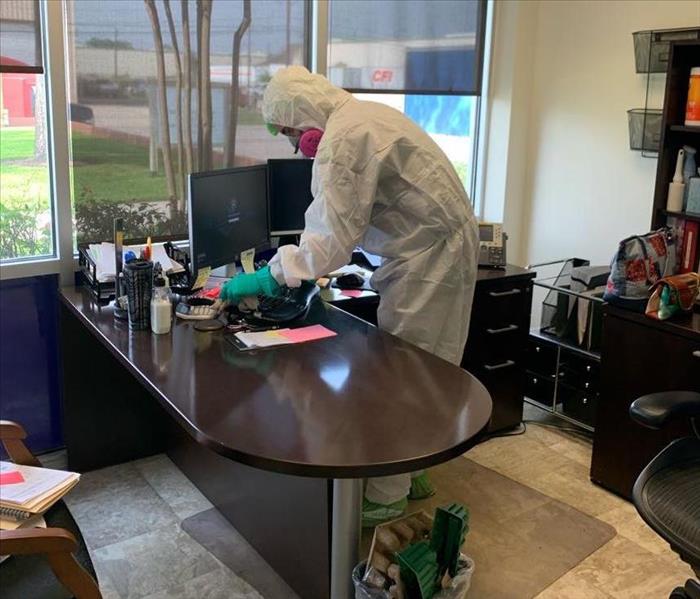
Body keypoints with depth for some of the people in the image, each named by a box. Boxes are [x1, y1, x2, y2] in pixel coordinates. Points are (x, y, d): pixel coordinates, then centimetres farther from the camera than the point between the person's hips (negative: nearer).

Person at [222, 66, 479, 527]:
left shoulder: (342, 139, -20)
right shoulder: (364, 115, 13)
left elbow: (333, 238, -24)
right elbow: (347, 219, 17)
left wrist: (268, 277, -18)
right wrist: (301, 261, 14)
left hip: (430, 257, -10)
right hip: (440, 247, 10)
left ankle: (386, 494, 10)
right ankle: (410, 472, 30)